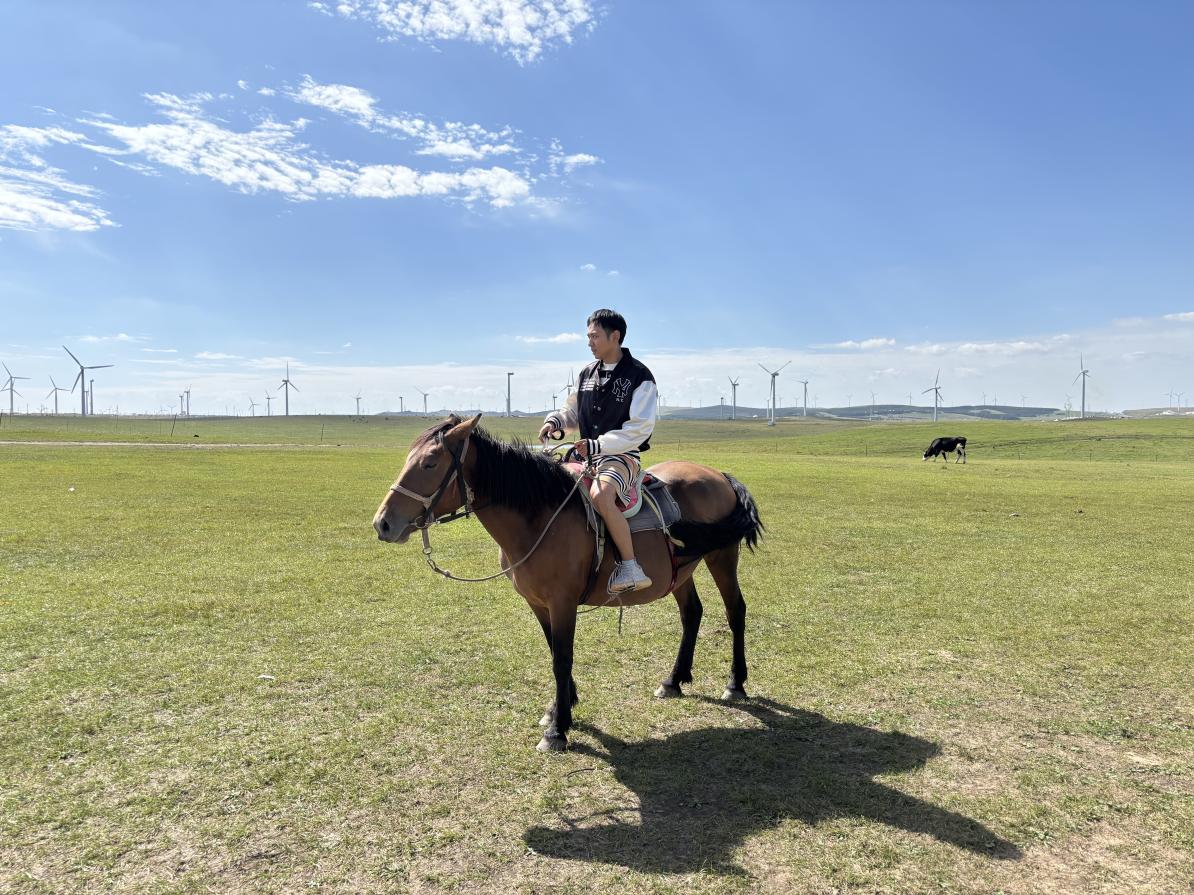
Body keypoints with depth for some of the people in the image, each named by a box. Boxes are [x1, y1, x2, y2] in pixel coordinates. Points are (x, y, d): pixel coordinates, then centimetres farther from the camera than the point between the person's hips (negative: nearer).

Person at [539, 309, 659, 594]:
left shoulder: (639, 376, -8)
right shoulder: (587, 374, 12)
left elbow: (639, 429, -14)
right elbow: (573, 414, 22)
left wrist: (598, 445, -22)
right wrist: (556, 420, -2)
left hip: (622, 455, -8)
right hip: (587, 453, 8)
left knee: (600, 495, -37)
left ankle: (632, 568, -27)